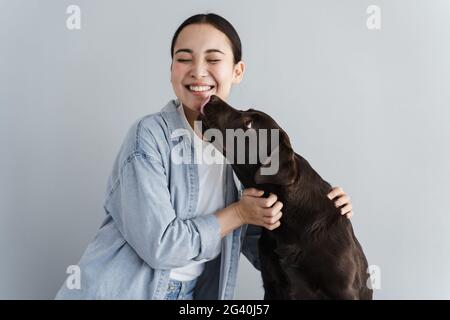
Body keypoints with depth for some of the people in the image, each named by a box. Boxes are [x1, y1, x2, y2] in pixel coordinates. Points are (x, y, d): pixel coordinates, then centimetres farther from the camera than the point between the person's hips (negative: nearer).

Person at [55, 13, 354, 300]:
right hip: (120, 291, -5)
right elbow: (158, 244, -23)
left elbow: (261, 247, 2)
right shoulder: (149, 135, -17)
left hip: (192, 293, 5)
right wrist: (239, 213, -17)